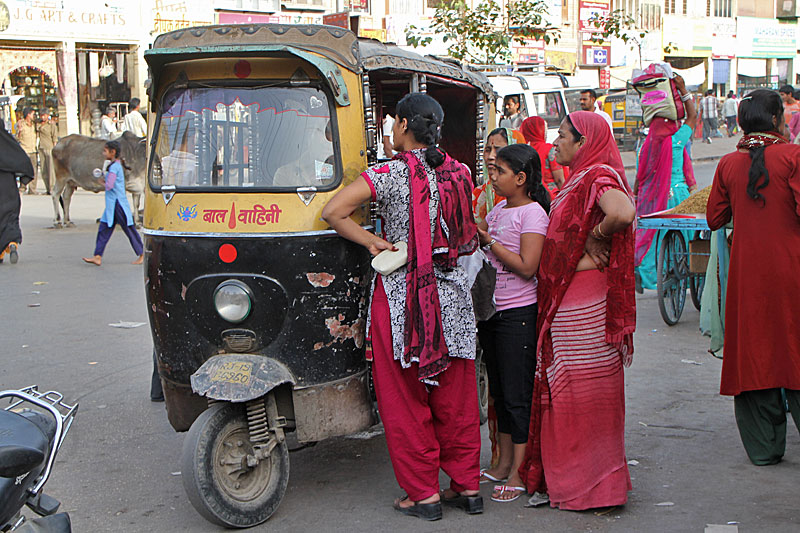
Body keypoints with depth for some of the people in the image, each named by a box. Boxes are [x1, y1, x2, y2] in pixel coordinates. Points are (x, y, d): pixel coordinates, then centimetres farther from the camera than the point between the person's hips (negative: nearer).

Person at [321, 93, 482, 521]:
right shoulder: (458, 173, 3)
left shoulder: (390, 174, -12)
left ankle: (424, 493, 12)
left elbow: (332, 212, -16)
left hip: (401, 296, -5)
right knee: (456, 397, 14)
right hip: (453, 293, 5)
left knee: (404, 397, 7)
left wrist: (372, 242, -8)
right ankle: (467, 486, 22)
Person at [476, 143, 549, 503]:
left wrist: (490, 242, -17)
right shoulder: (499, 209, 13)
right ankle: (503, 463, 25)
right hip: (491, 311, 8)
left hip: (519, 313, -8)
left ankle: (519, 473, 3)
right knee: (499, 391, 15)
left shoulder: (533, 212, -11)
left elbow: (527, 267, -19)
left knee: (518, 395, -3)